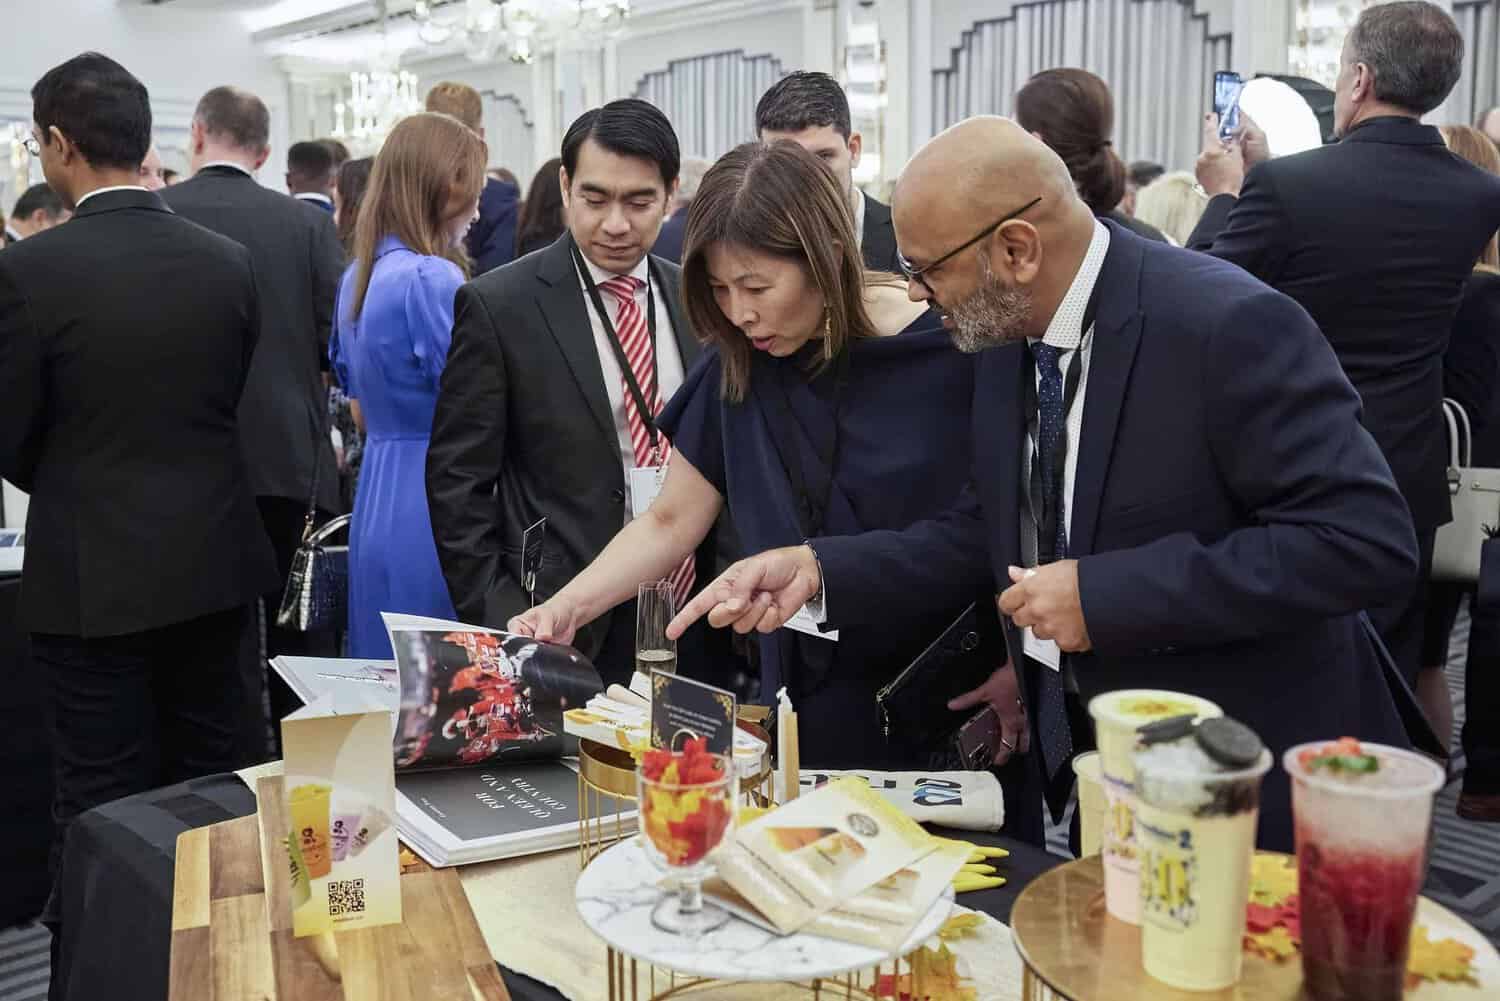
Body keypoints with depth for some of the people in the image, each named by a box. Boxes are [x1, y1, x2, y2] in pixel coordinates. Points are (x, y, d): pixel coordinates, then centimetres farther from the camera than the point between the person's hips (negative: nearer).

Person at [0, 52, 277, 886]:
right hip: (214, 560, 4)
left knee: (106, 809, 7)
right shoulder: (231, 262, -3)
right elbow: (237, 403, 5)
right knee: (208, 786, 18)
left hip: (94, 573, -4)